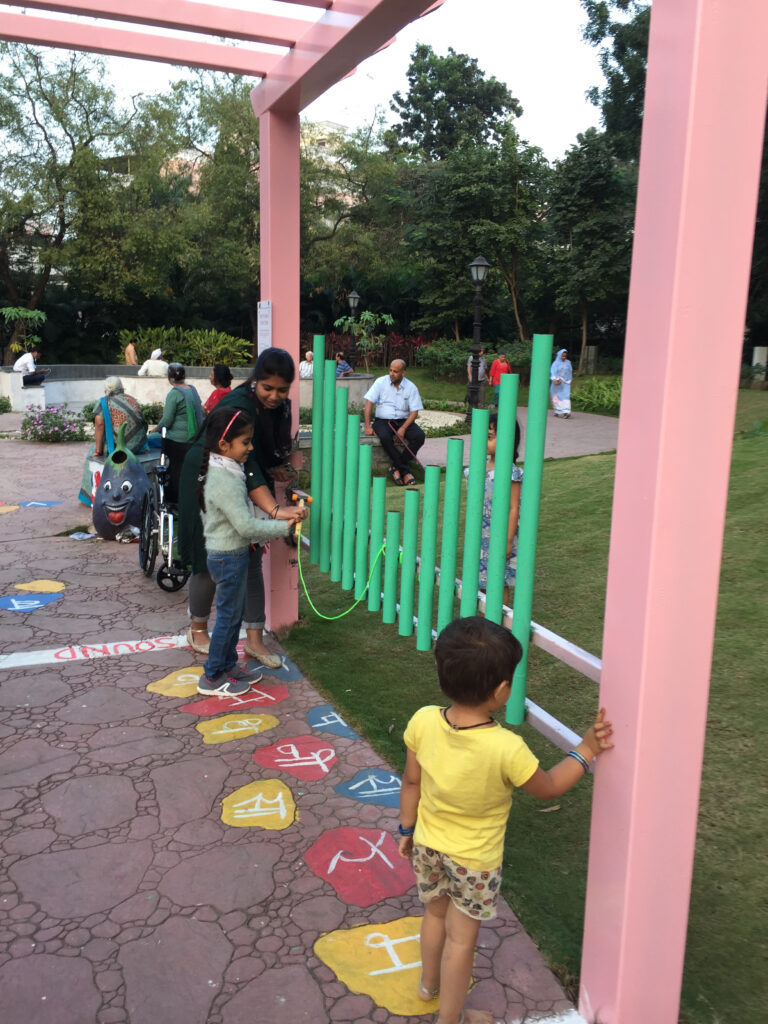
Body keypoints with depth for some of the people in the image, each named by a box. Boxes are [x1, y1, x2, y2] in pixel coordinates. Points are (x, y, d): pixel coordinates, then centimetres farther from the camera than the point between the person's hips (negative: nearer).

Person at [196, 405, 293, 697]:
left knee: (234, 613, 19)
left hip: (231, 554, 10)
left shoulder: (224, 473, 7)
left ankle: (228, 665, 33)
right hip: (229, 557, -10)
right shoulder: (225, 481, -25)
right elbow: (246, 525, -27)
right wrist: (283, 527, -20)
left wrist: (271, 521, 7)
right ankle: (212, 677, 14)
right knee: (228, 616, 2)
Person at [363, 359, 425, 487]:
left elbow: (414, 411, -3)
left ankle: (396, 467, -15)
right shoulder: (381, 382, -1)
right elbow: (369, 403, -6)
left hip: (403, 421, 2)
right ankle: (405, 471, -22)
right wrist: (367, 426, -16)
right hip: (382, 420, -2)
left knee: (419, 436, -26)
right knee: (385, 437, -36)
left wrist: (403, 429, -19)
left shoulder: (411, 388, 1)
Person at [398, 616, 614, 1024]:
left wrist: (407, 829, 9)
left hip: (428, 843, 5)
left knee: (435, 913, 29)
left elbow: (411, 782, -6)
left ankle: (429, 982, 54)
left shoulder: (423, 721, -23)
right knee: (461, 937, 17)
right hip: (474, 858, -4)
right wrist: (585, 750, -7)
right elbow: (547, 788, -14)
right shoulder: (507, 749, -34)